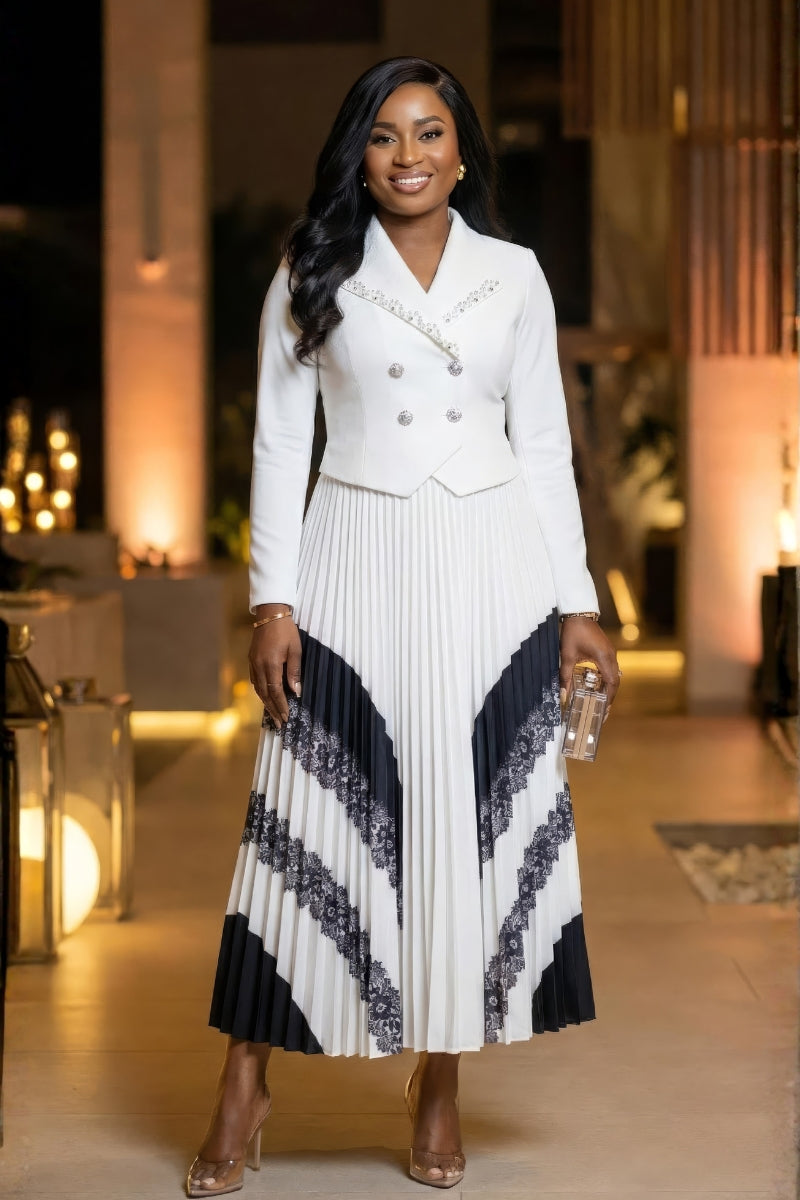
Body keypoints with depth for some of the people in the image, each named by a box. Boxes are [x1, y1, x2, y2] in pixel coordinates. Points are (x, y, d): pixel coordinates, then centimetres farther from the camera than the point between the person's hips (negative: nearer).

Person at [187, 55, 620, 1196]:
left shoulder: (515, 276, 8)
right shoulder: (313, 275, 5)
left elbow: (544, 444, 8)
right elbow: (279, 442, 3)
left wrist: (576, 601, 4)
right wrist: (274, 599, -5)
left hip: (493, 568, 2)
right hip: (357, 564, -1)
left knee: (477, 823, 3)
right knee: (318, 823, -2)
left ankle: (440, 1084, 16)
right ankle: (246, 1089, 8)